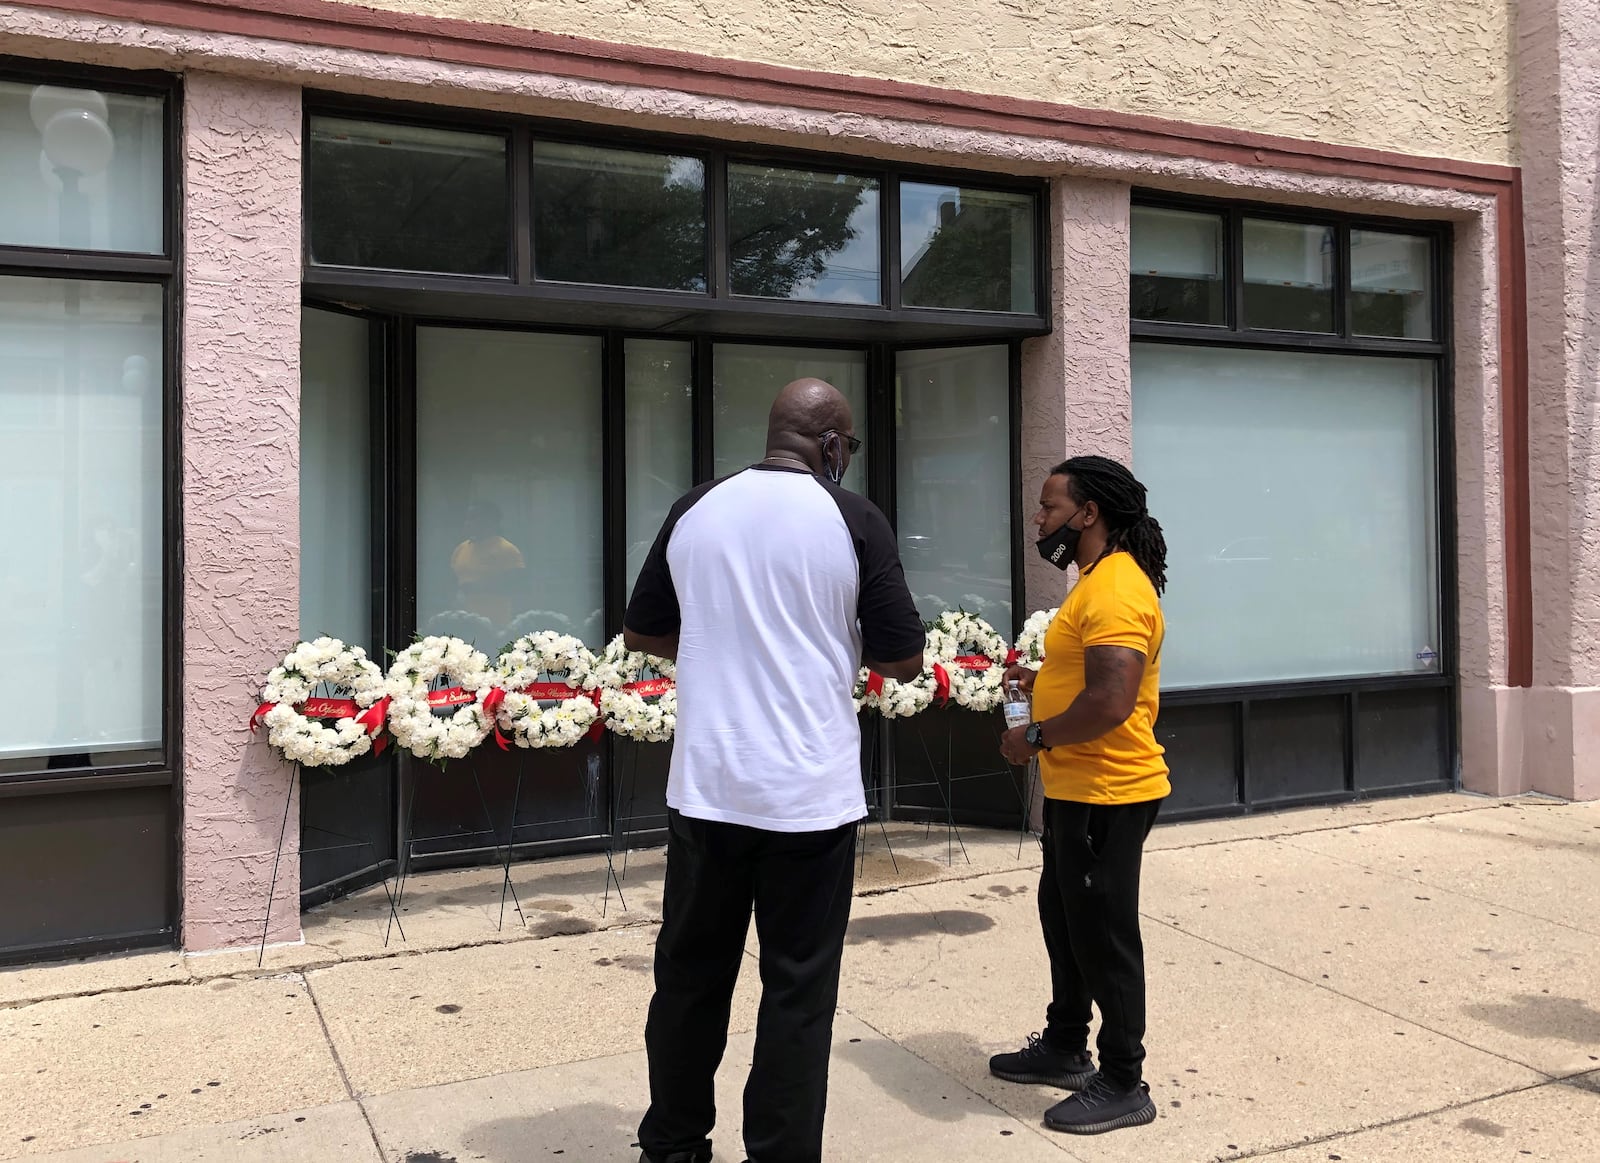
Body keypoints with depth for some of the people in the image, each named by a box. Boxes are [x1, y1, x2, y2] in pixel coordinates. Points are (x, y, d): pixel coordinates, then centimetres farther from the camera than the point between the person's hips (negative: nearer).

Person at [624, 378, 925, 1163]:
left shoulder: (694, 511, 4)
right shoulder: (853, 520, -6)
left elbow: (641, 632, 12)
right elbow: (904, 660, -3)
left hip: (706, 788, 4)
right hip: (810, 794, -3)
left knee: (689, 973, 17)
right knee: (797, 990, 8)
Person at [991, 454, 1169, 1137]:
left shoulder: (1116, 590, -21)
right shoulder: (1097, 579, 13)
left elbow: (1110, 702, -30)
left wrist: (1035, 739, -18)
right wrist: (1042, 680, 10)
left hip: (1107, 796, -11)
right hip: (1077, 791, 11)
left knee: (1103, 937, 2)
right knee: (1064, 921, 22)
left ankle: (1123, 1086, 18)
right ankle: (1065, 1048, 39)